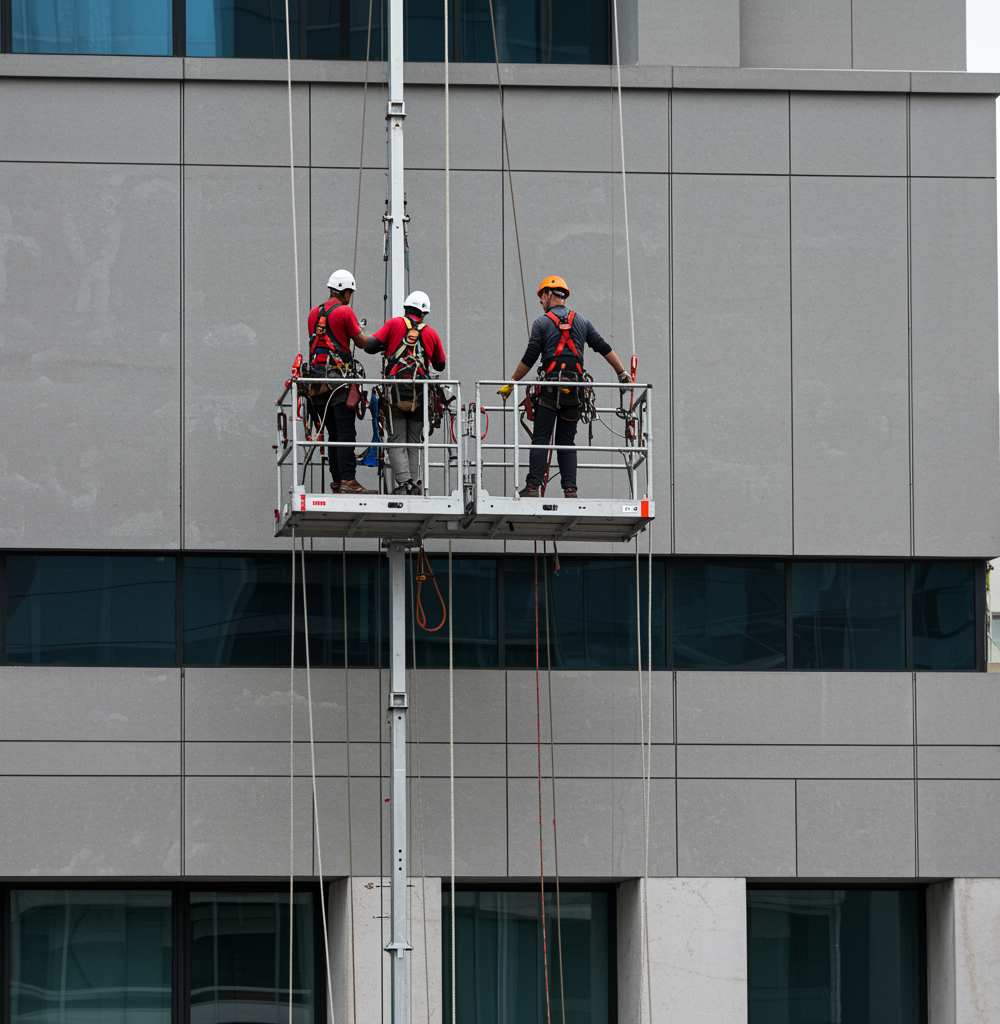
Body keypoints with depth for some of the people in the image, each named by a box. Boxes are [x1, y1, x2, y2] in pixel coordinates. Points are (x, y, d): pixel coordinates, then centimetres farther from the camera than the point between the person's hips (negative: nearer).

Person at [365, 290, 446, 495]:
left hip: (395, 391, -1)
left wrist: (385, 346, 16)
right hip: (420, 394, 1)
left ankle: (403, 482, -15)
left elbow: (370, 346, -5)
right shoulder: (431, 334, 8)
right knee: (414, 442, 13)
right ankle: (414, 485, 4)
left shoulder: (394, 324, 3)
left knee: (397, 441, 3)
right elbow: (440, 365, 19)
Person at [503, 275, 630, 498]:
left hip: (550, 388, -4)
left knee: (540, 439, -3)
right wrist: (623, 374, 21)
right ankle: (570, 489, -2)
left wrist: (511, 383, 7)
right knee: (566, 442, 8)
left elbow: (529, 358, -1)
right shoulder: (582, 321, 13)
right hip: (574, 390, 4)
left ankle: (533, 486, -12)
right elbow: (604, 349, 13)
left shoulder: (542, 322, 2)